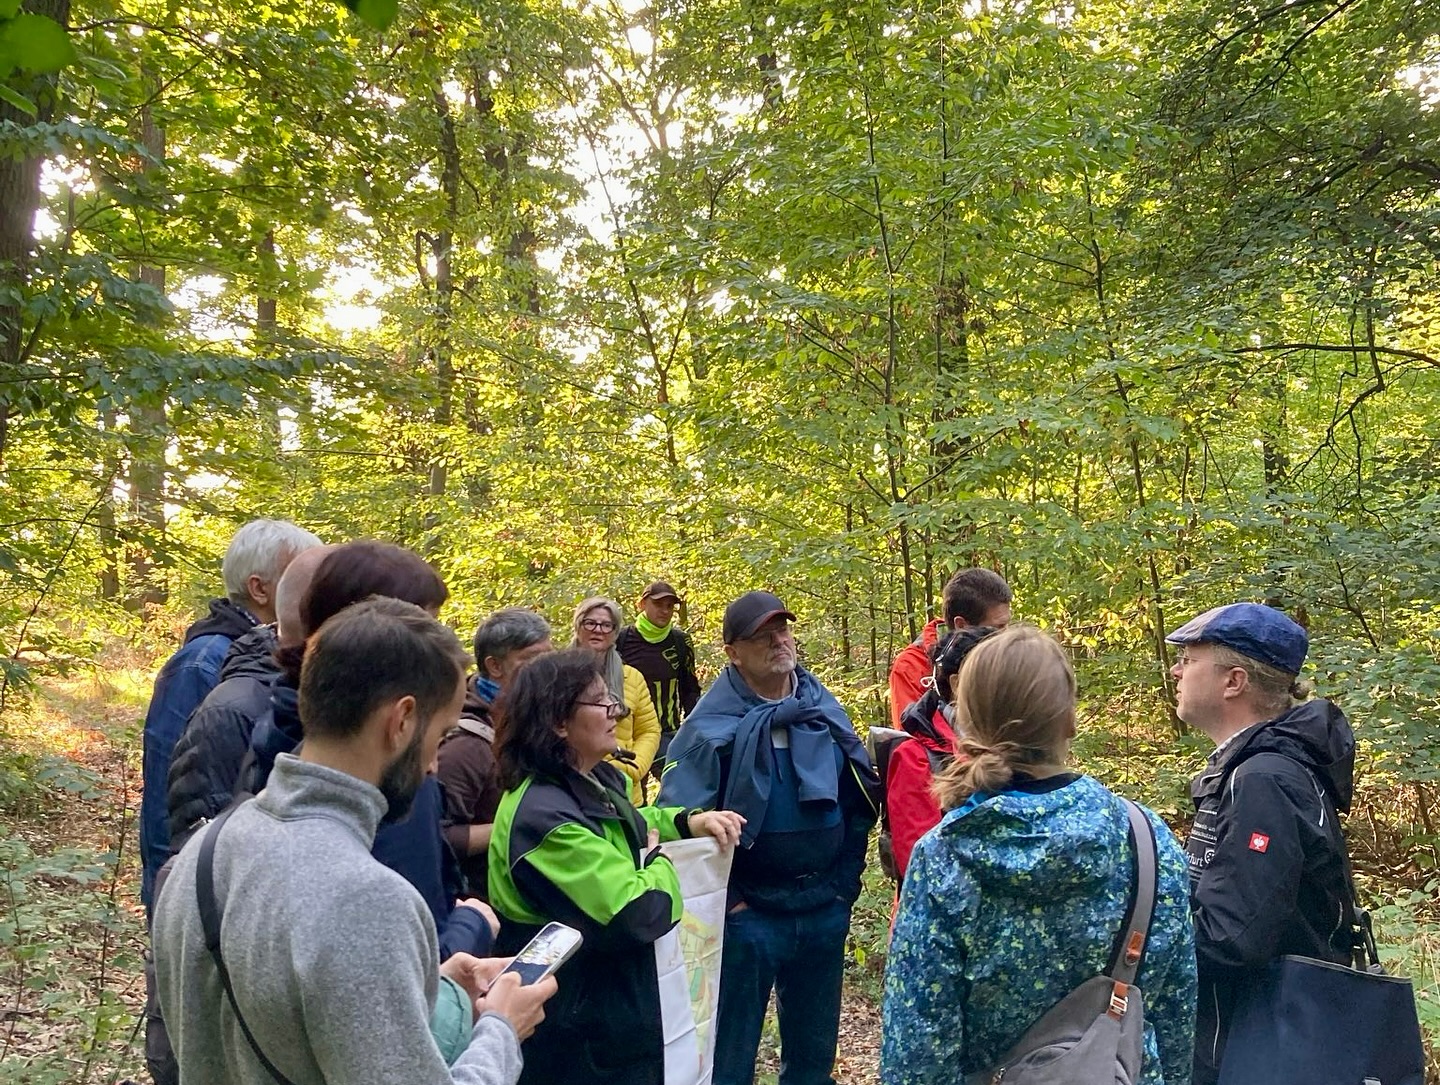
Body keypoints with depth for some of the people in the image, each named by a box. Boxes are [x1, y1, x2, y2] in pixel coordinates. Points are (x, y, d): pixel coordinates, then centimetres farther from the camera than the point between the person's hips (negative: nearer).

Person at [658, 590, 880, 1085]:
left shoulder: (825, 711, 2)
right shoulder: (713, 724, -13)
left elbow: (860, 803, 9)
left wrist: (845, 883, 6)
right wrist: (722, 897, -16)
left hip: (824, 909, 5)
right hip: (748, 913, -4)